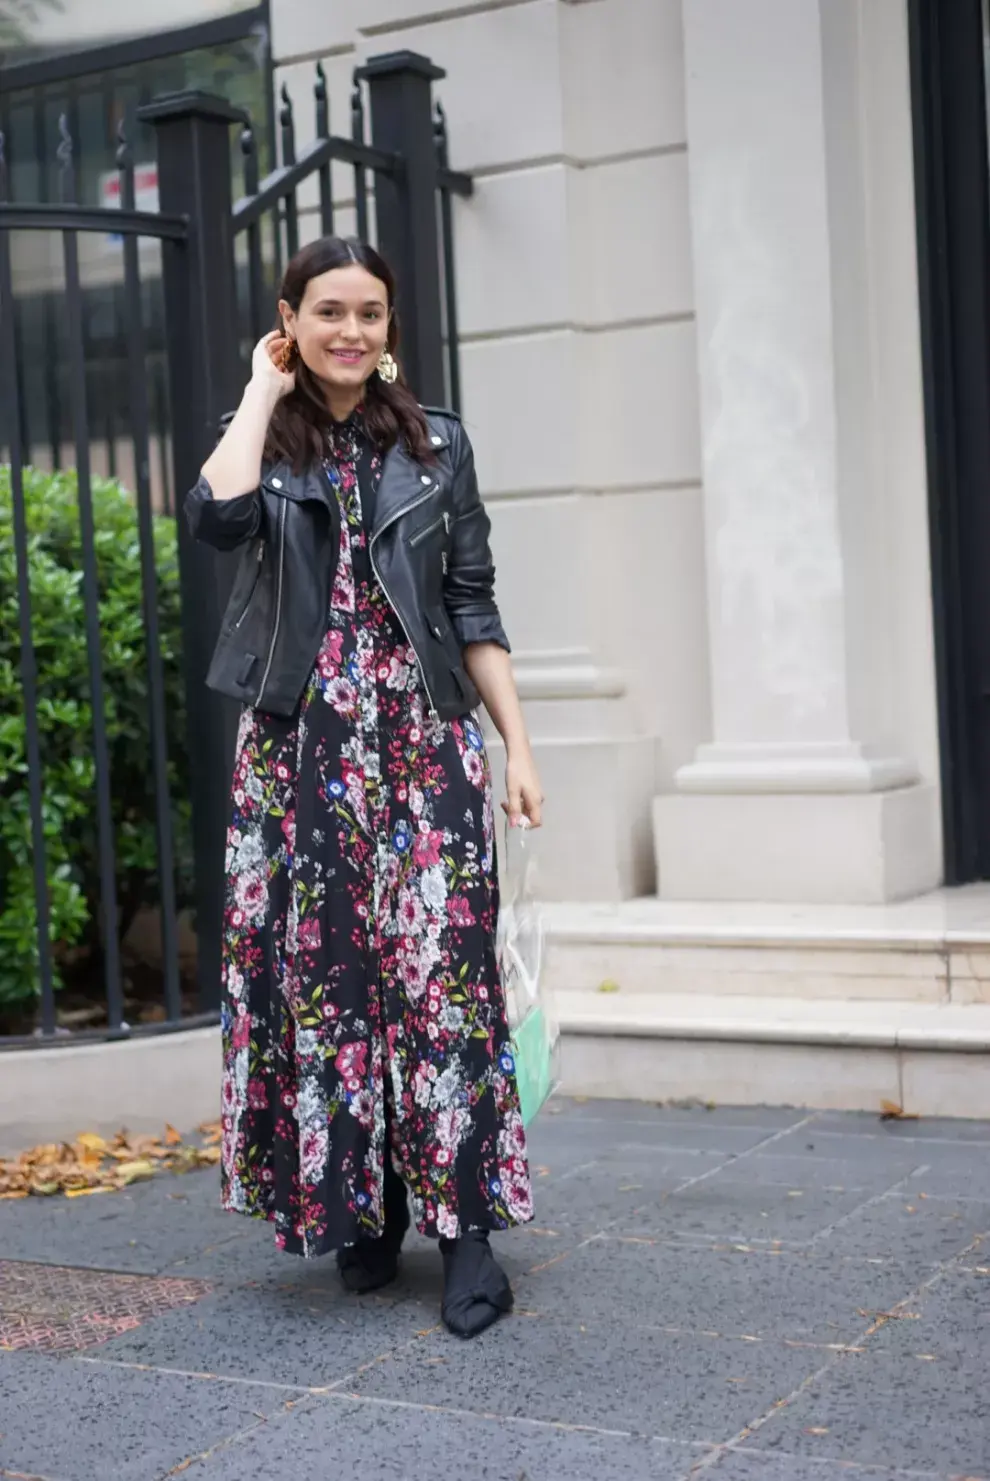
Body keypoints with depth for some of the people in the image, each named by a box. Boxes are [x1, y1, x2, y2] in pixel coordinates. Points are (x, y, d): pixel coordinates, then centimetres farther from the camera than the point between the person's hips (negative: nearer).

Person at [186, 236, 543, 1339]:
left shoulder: (435, 443, 8)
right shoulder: (262, 441, 7)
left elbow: (473, 607, 7)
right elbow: (219, 518, -18)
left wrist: (518, 746, 2)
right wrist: (265, 391, -5)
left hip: (424, 745, 0)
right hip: (300, 751, 1)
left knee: (439, 971, -7)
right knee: (320, 972, 3)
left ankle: (466, 1230, -3)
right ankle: (360, 1210, 18)